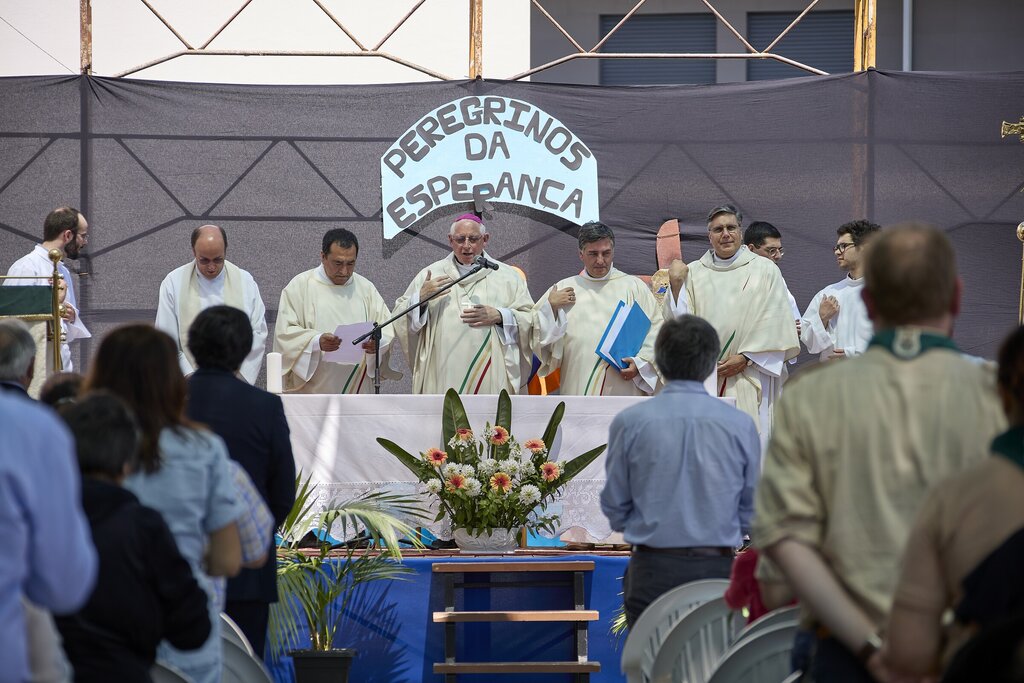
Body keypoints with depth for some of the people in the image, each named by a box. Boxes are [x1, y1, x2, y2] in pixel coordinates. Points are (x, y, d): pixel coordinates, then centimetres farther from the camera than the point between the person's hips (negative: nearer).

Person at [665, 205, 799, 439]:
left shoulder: (765, 270, 6)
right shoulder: (693, 273, 12)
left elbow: (774, 323, -1)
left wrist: (745, 358, -9)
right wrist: (676, 284, -6)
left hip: (751, 377, -2)